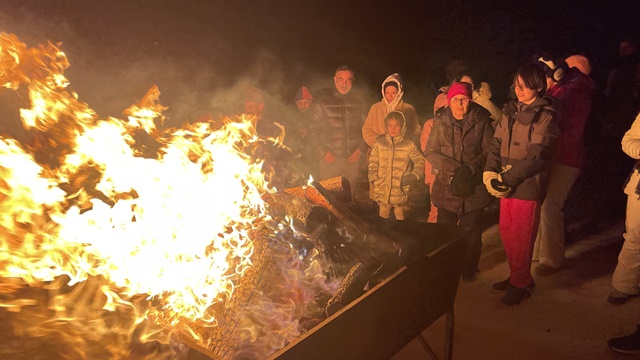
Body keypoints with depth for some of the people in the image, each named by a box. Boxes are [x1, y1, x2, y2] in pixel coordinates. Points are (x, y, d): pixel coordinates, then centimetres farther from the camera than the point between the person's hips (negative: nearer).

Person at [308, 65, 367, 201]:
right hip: (330, 161, -3)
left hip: (353, 160, 3)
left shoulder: (358, 103, 11)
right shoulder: (322, 102, 0)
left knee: (348, 199, 9)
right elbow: (313, 131, -2)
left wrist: (360, 149, -1)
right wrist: (323, 152, -10)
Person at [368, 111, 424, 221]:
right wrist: (373, 179, -5)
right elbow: (372, 163, 3)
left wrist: (413, 176, -6)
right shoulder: (379, 143, 1)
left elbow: (420, 162, 5)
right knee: (383, 216, 14)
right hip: (382, 189, 1)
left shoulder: (409, 145, -2)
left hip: (400, 190, -1)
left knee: (400, 216, 11)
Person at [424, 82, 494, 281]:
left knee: (471, 233, 10)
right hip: (446, 187, 1)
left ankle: (469, 270, 29)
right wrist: (454, 167, -15)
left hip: (474, 187, -1)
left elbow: (490, 151, -4)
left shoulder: (481, 121, -4)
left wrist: (470, 168, -19)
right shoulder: (441, 121, 0)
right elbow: (430, 152, -2)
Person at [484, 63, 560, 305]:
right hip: (506, 185, 6)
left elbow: (536, 157, -17)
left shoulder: (544, 117, -11)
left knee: (521, 239, 4)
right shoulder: (511, 111, 10)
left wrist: (506, 179, -18)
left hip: (527, 186, -6)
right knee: (506, 233, 14)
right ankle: (518, 277, 33)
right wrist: (490, 172, -8)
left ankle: (520, 285, 22)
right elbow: (496, 144, 7)